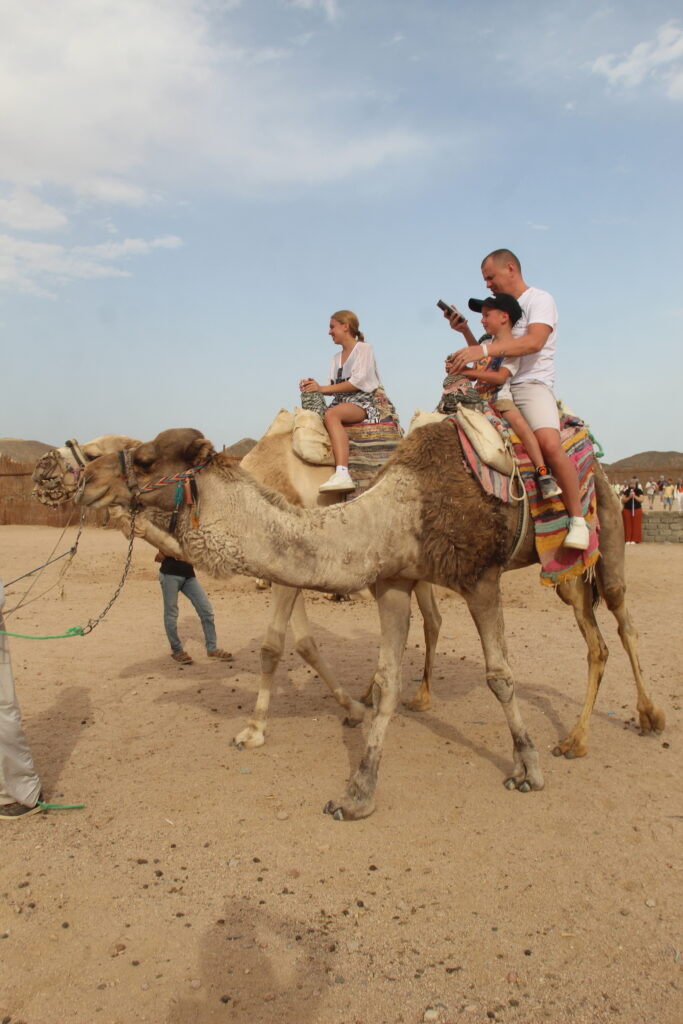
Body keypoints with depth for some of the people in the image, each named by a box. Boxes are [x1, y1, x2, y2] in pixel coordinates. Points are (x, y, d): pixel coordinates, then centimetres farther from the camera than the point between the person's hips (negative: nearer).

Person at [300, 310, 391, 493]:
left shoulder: (363, 348, 3)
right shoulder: (336, 358, 24)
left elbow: (357, 382, -10)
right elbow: (334, 387, 14)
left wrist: (322, 388, -12)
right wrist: (315, 386, -6)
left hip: (363, 401, -7)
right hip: (341, 402, 7)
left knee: (331, 415, -37)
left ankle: (342, 474, -52)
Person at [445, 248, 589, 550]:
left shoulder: (539, 300, 0)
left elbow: (534, 342, -20)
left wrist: (483, 350, -28)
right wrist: (465, 332, 11)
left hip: (531, 385, -8)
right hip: (497, 388, 8)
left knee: (550, 444, -32)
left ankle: (577, 519, -21)